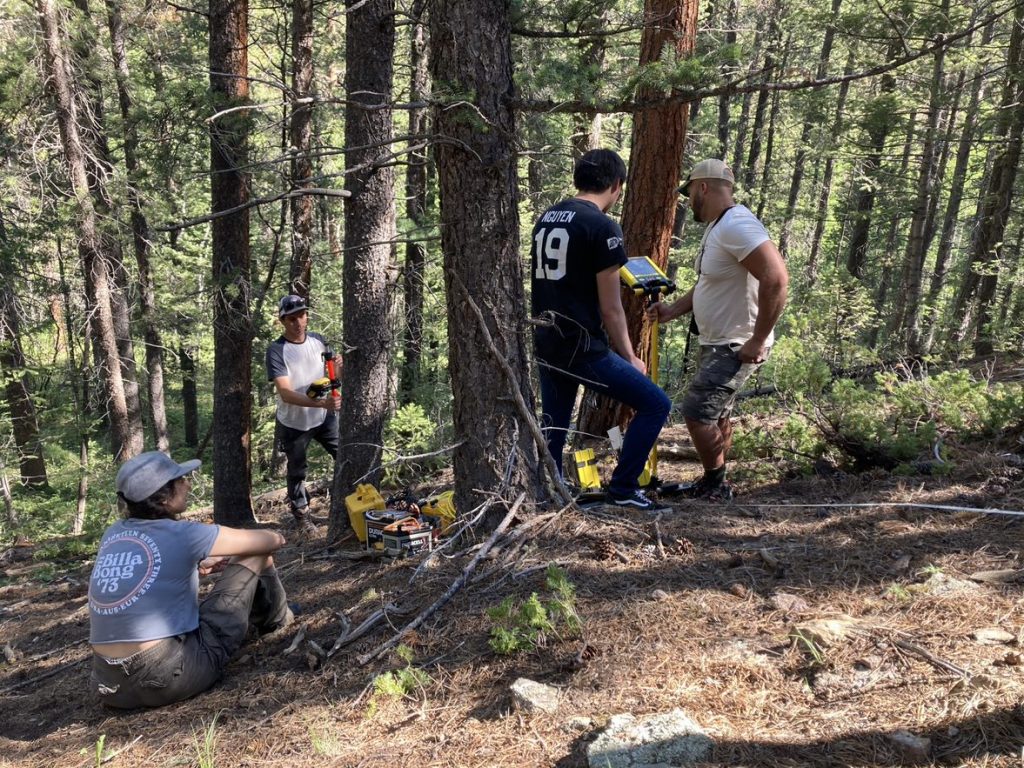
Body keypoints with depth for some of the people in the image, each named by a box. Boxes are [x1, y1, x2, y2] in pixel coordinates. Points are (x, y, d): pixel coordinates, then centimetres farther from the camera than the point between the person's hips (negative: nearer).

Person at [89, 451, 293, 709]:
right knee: (256, 555, 4)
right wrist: (276, 537, 23)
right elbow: (273, 540, 1)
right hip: (171, 679, -6)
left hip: (112, 689, 7)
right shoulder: (182, 535, -11)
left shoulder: (112, 536, 7)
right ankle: (276, 621, 33)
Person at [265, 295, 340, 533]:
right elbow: (286, 394, -27)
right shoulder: (276, 351, -19)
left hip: (324, 417, 4)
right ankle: (302, 515, 30)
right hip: (293, 424, -4)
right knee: (297, 471, 11)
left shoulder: (318, 340, -4)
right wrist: (322, 402, -40)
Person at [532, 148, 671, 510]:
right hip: (581, 346, -8)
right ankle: (623, 488, 8)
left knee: (553, 424, 20)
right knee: (655, 404, 4)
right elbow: (610, 308, -11)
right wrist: (630, 358, 0)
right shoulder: (602, 226, -12)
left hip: (545, 344, 8)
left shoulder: (545, 219, 11)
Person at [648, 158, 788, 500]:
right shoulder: (717, 227, 11)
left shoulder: (736, 225, -23)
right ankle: (713, 485, 31)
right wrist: (672, 310, 8)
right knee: (717, 415, 18)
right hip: (718, 343, 11)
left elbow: (776, 279, -32)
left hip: (736, 347, -11)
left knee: (697, 414, -8)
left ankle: (715, 487, 9)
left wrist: (758, 340, -27)